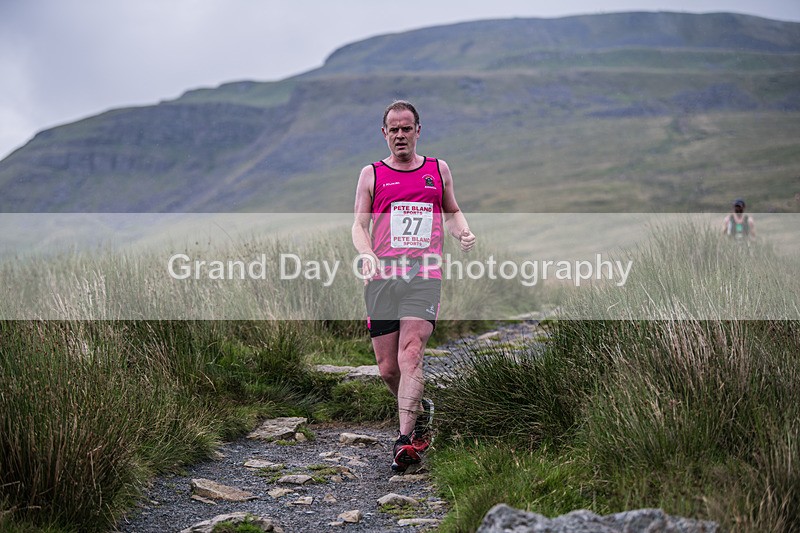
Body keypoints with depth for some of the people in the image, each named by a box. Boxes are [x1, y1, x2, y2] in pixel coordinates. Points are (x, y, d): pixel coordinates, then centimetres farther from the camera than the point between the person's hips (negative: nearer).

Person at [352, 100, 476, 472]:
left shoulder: (438, 170, 15)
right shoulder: (371, 175, 11)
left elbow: (452, 212, 28)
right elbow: (359, 225, 6)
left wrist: (463, 233, 5)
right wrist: (366, 254, -14)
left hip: (424, 277, -1)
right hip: (382, 277, 1)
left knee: (410, 354, -20)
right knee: (387, 368, 2)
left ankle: (405, 440, -22)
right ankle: (420, 410, 31)